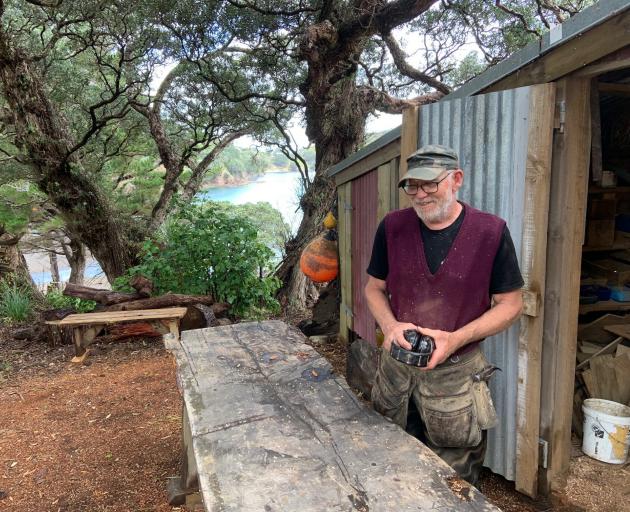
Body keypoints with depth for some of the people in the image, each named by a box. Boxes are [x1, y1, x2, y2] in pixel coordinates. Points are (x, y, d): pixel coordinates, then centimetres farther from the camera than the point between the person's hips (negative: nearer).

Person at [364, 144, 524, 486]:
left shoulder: (490, 231, -12)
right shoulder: (392, 227, -5)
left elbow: (510, 304, -5)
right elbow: (374, 288, 6)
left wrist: (456, 339, -20)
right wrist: (389, 325, -15)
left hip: (457, 373, -2)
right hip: (396, 365, 3)